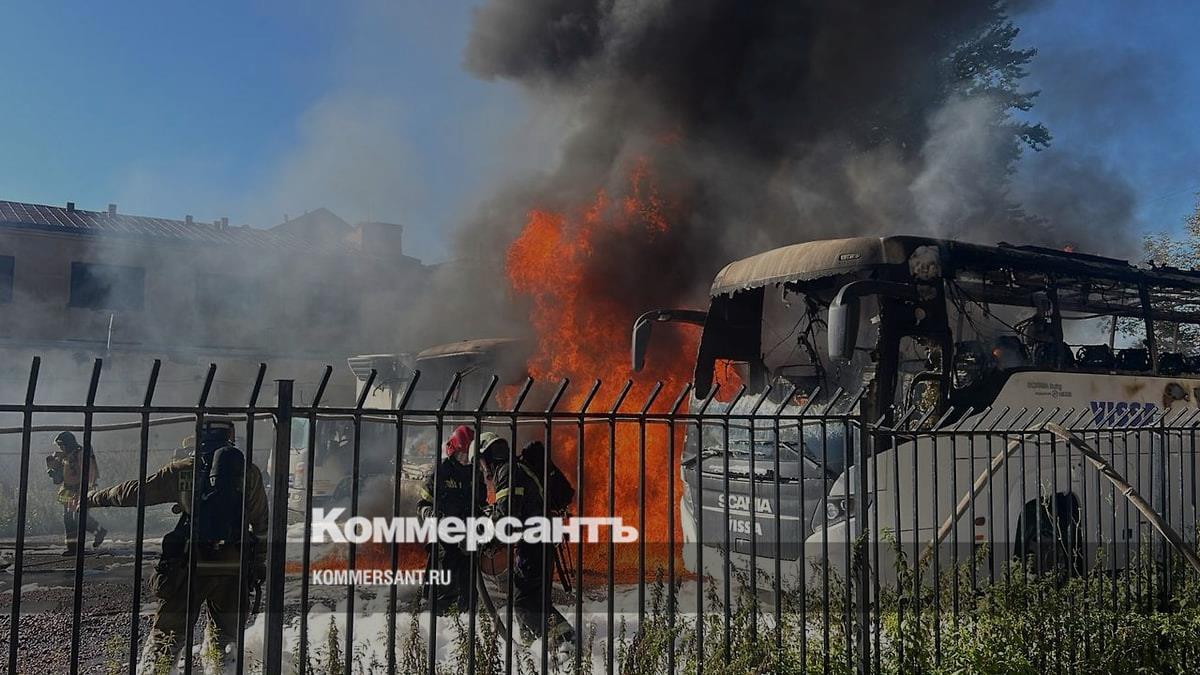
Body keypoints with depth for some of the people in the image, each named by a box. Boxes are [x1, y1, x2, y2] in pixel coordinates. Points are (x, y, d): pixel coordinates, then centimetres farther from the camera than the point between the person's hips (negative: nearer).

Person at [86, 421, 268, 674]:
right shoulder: (250, 473, 1)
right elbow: (261, 523, 3)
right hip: (234, 566, 1)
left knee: (165, 634, 10)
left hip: (190, 565, -1)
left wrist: (93, 498, 22)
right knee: (225, 637, 17)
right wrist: (259, 562, 13)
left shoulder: (182, 470, -2)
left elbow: (134, 491, 6)